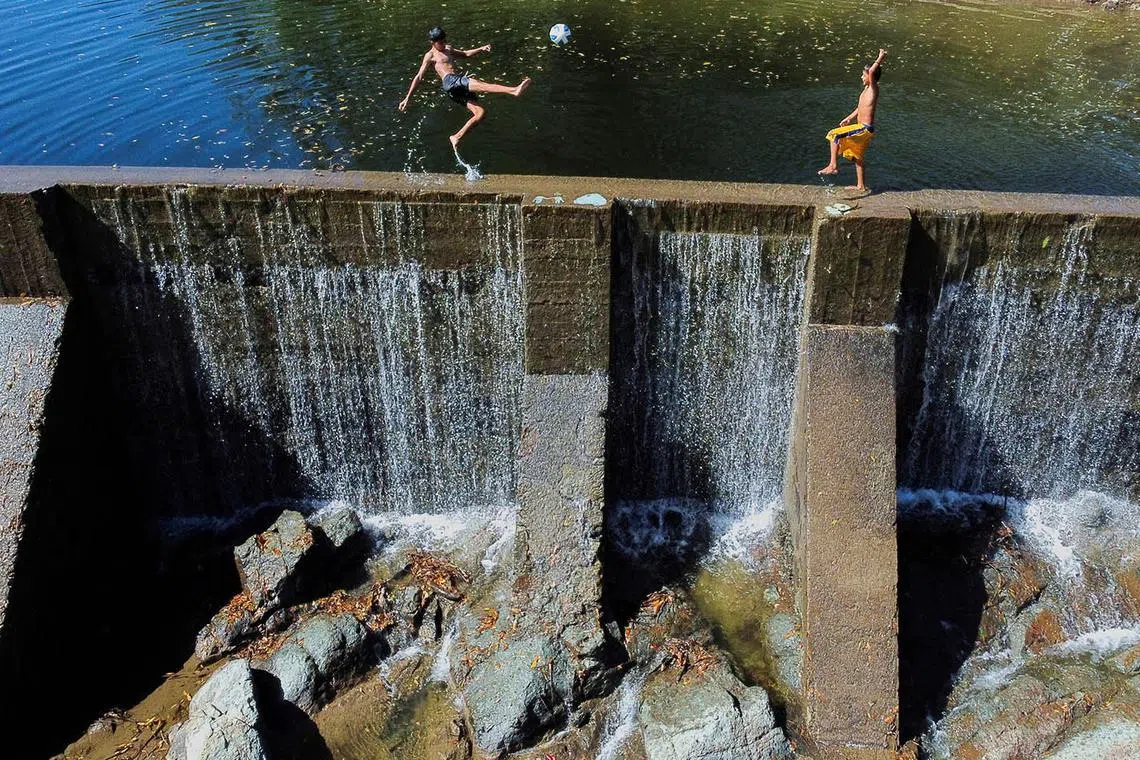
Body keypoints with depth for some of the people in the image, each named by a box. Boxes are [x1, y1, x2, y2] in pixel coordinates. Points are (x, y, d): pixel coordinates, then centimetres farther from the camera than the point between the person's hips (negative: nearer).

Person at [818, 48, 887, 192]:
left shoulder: (873, 88, -14)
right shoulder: (867, 89, 14)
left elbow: (872, 72, -32)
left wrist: (880, 58, -20)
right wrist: (848, 118, 26)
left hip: (864, 129, -10)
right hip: (862, 128, 10)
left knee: (834, 135, -18)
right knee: (857, 157, 19)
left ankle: (833, 166, -19)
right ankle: (861, 186, 29)